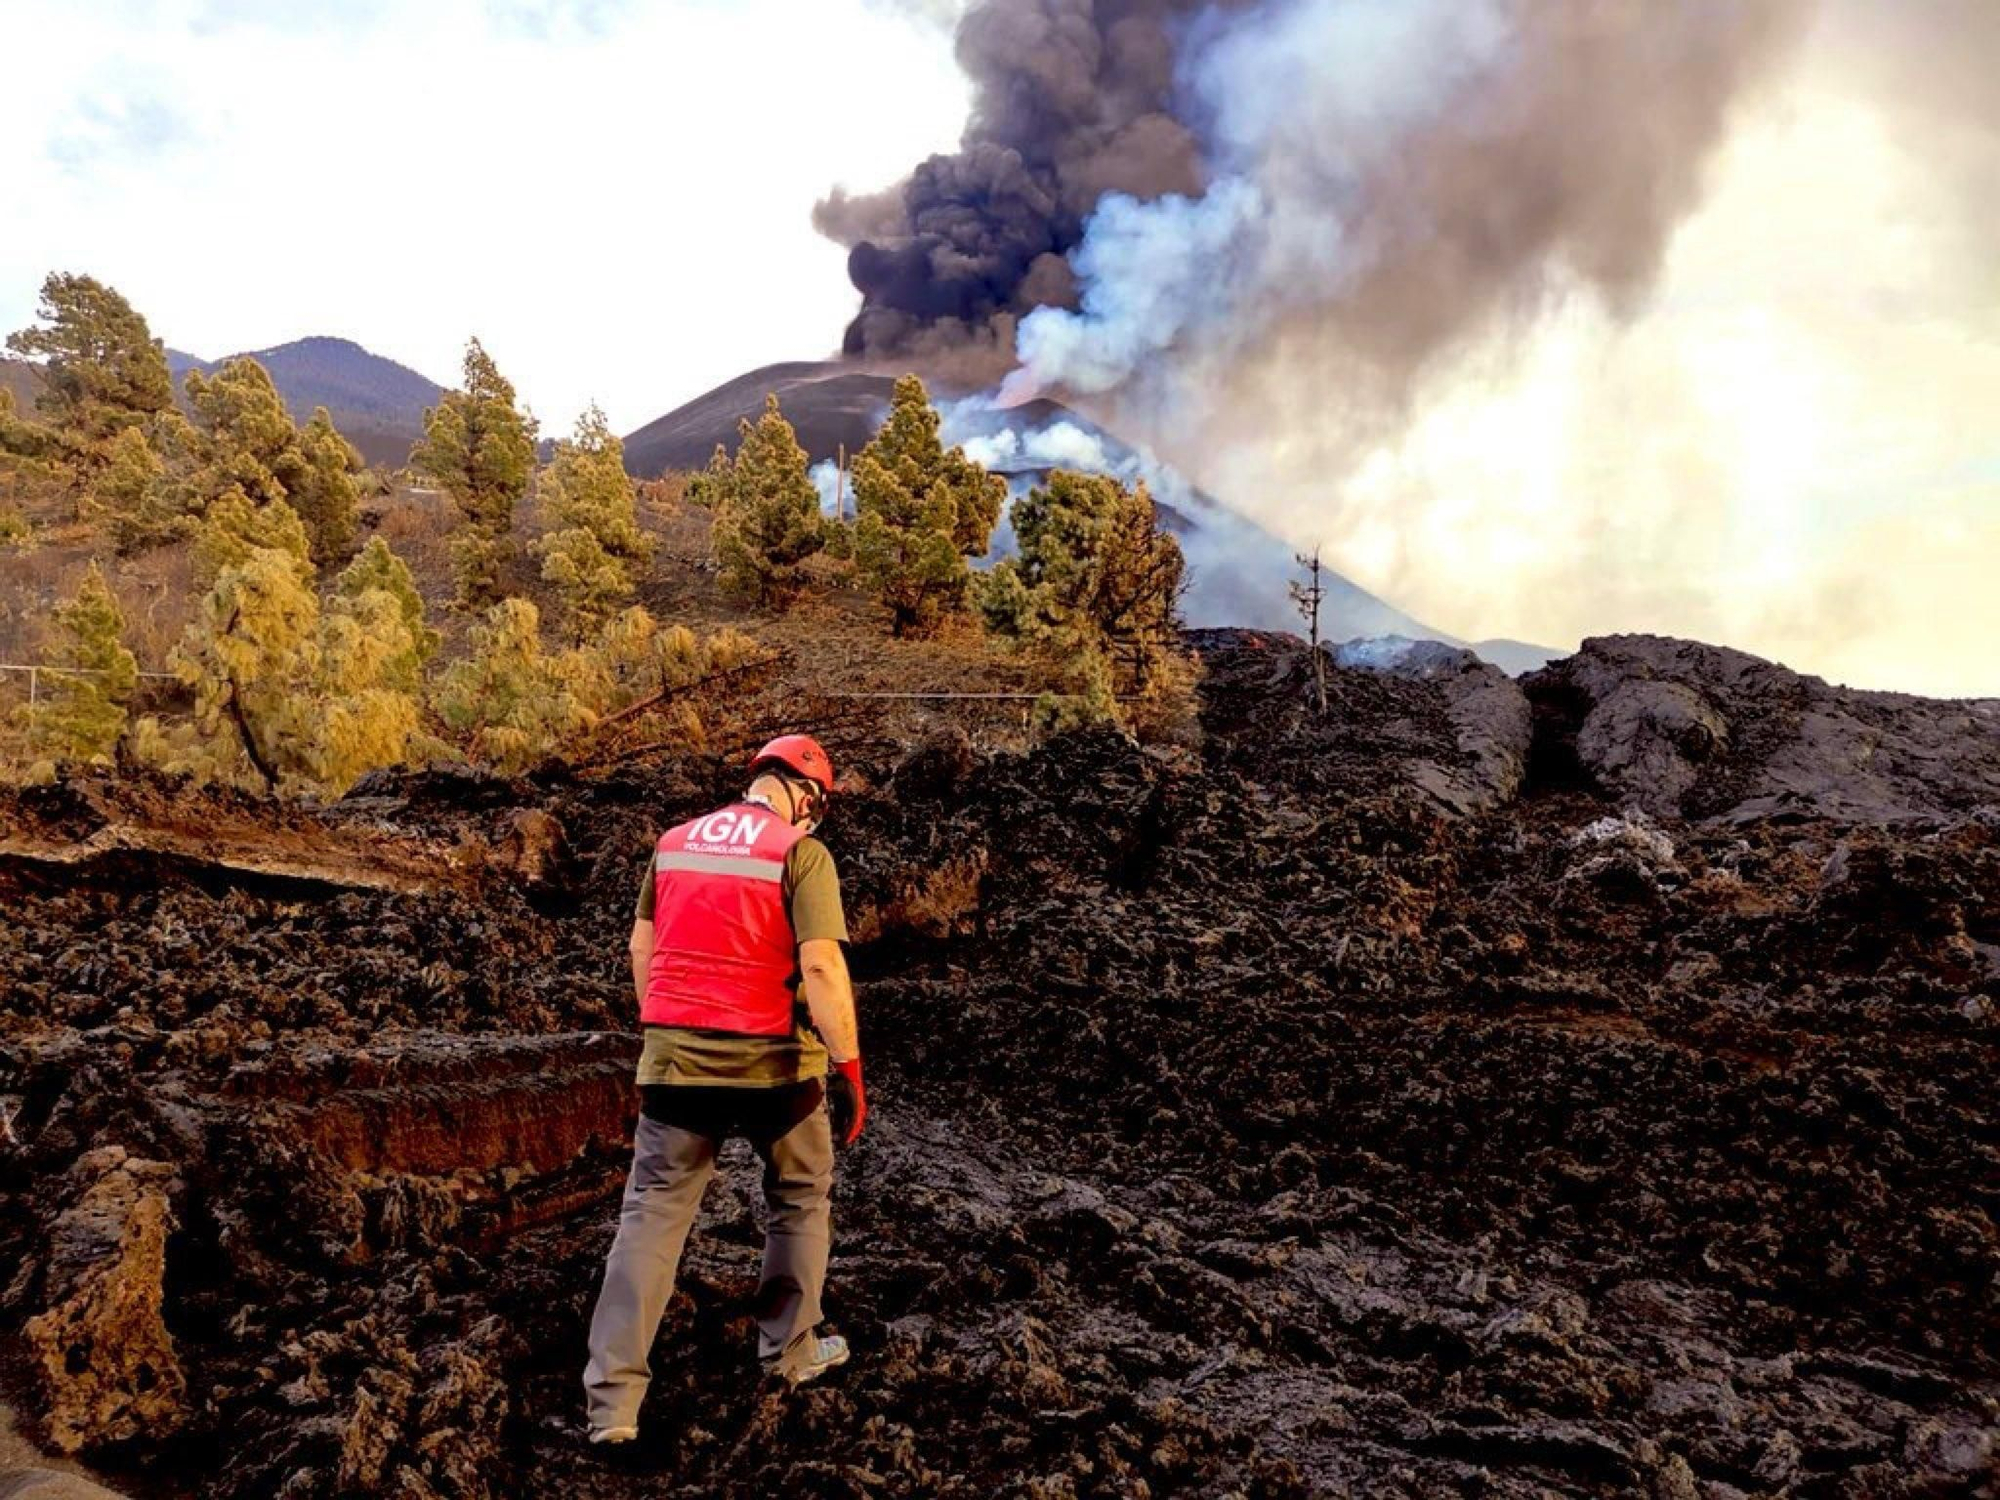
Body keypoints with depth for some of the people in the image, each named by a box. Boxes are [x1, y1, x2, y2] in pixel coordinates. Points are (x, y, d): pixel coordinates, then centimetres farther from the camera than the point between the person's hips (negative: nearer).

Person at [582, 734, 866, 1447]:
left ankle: (613, 1398, 6)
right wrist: (849, 1067, -13)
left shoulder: (673, 841, 9)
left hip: (675, 1055, 4)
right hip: (772, 1059, -3)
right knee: (799, 1199, 20)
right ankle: (792, 1351, 31)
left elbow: (641, 947, 14)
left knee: (652, 1212, 8)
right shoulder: (800, 852, -8)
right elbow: (821, 966, -17)